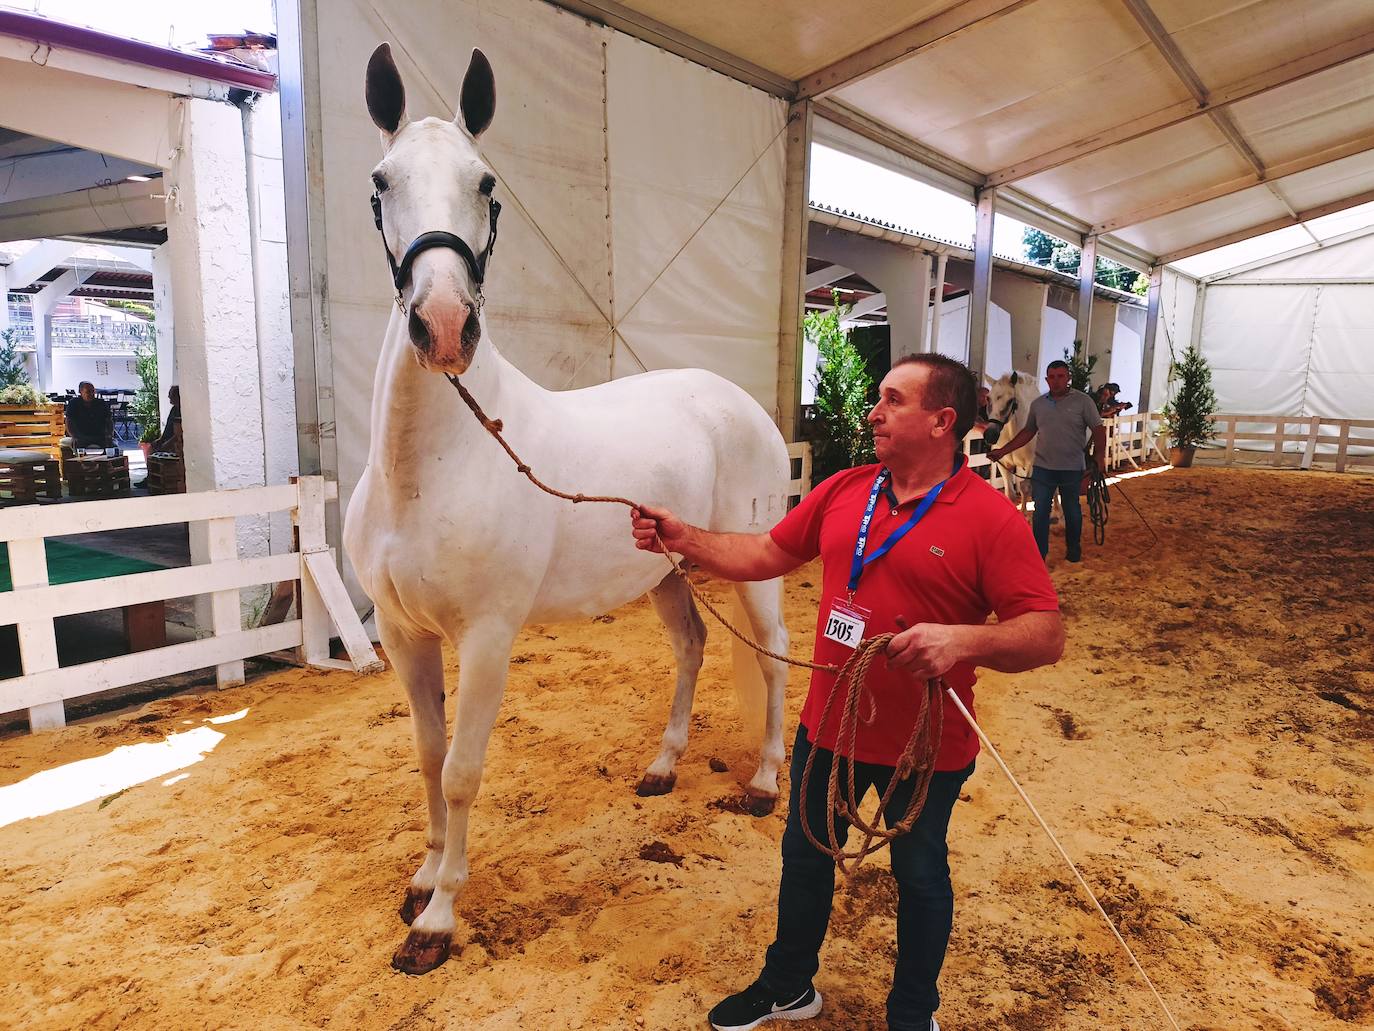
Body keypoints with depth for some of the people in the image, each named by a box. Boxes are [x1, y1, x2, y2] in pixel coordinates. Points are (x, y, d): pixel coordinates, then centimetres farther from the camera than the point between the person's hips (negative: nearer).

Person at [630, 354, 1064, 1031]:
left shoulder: (990, 518, -17)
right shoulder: (843, 491, -1)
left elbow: (1046, 637, -20)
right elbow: (765, 555, 6)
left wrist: (963, 639, -37)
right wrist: (682, 538, -4)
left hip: (926, 746, -5)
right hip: (828, 727, 5)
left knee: (919, 877, 18)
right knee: (804, 856, 22)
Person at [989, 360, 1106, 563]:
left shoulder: (1083, 401, -5)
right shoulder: (1038, 404, 5)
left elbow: (1099, 430, -4)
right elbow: (1028, 432, 11)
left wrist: (1100, 457, -16)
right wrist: (1003, 450, 5)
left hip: (1072, 469, -2)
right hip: (1042, 468, 2)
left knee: (1072, 512, 13)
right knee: (1040, 512, 2)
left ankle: (1074, 551, 31)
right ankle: (1039, 554, 10)